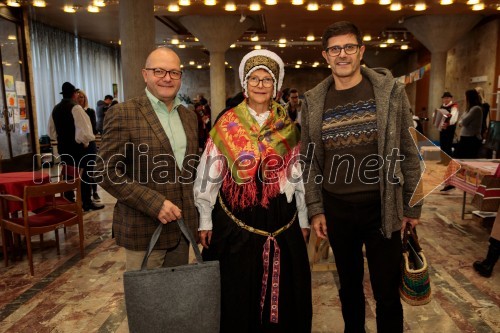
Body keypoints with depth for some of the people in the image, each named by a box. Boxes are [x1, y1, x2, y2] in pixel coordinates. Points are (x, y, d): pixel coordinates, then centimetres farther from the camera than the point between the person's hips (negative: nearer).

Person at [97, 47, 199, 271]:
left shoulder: (189, 116, 10)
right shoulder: (123, 114, -9)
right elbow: (108, 173, -12)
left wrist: (196, 218, 10)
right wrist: (154, 203, -19)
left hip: (182, 226, 6)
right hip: (144, 230, -5)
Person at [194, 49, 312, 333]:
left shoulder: (287, 126, 4)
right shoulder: (227, 125, -2)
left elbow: (298, 175, 7)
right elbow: (209, 175, 0)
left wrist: (303, 220, 8)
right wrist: (205, 221, 0)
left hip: (280, 221, 2)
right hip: (236, 221, -1)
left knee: (282, 290, 12)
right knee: (238, 293, 10)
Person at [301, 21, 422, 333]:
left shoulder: (391, 90, -4)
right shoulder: (313, 101, 1)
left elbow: (409, 152, -1)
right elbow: (309, 160, 5)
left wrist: (412, 206, 0)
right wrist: (315, 209, 2)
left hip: (382, 208, -2)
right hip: (336, 209, 2)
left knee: (388, 293, 9)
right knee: (349, 285, 19)